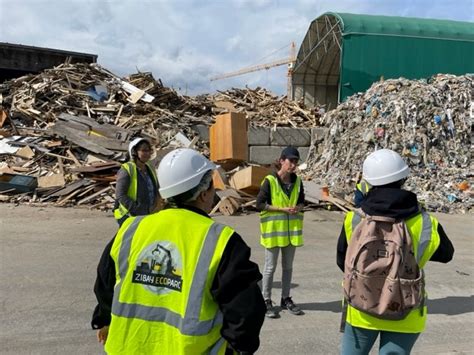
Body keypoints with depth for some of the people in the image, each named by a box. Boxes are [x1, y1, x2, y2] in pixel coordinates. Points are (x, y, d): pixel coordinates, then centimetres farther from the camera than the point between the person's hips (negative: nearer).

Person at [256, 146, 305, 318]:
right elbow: (260, 204, -13)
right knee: (270, 267, 4)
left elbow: (302, 201, 14)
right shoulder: (270, 181, -12)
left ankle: (286, 299, 29)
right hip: (273, 228, -5)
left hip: (292, 229, 5)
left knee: (288, 266, 15)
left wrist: (298, 208, -10)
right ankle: (266, 301, 17)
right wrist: (282, 209, -19)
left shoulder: (297, 181, 4)